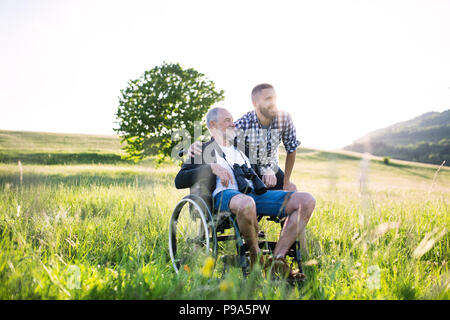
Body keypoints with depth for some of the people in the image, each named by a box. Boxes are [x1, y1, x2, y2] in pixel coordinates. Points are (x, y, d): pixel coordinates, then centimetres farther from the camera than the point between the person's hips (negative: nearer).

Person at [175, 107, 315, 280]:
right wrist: (212, 168, -10)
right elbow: (179, 181, 4)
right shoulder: (202, 150, 18)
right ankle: (256, 257, -16)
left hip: (255, 193, 6)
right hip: (224, 195, -5)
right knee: (245, 203, -43)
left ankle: (277, 259, -20)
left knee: (307, 201, -16)